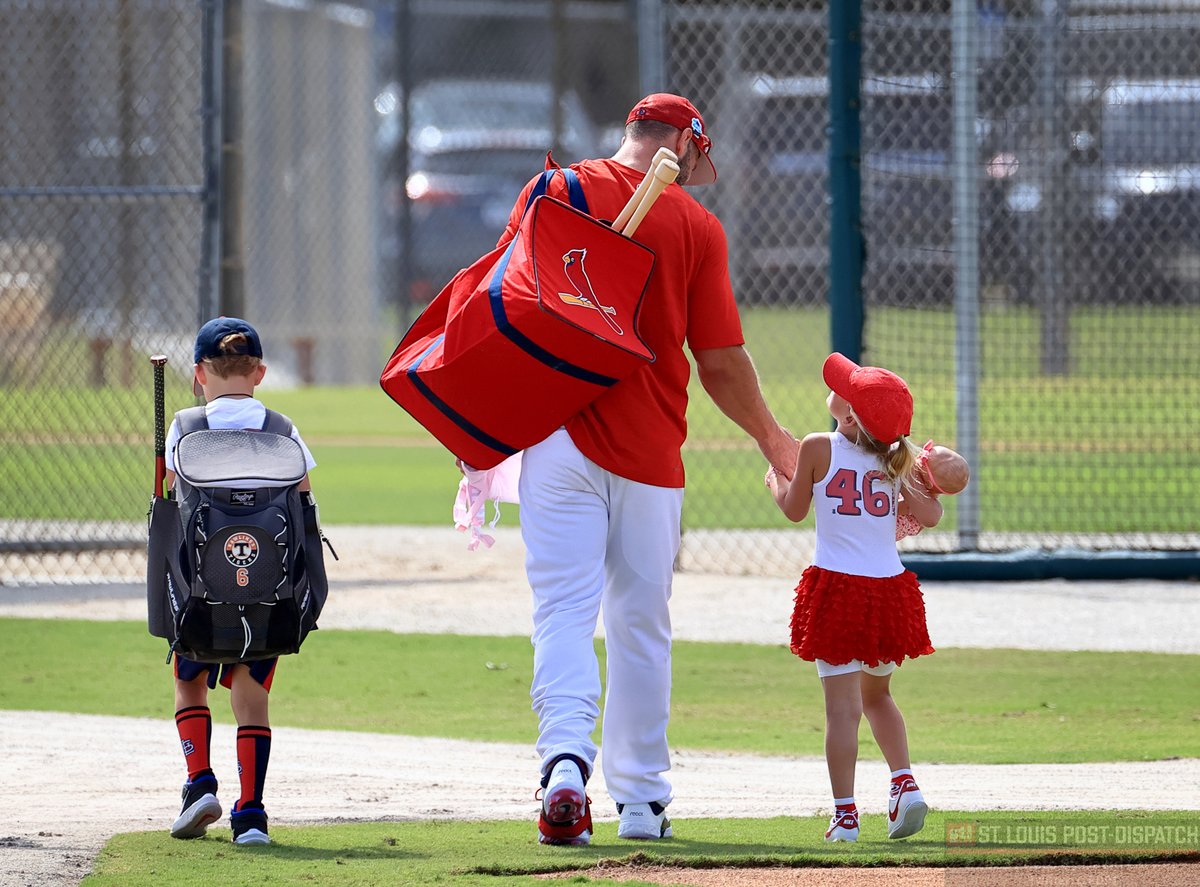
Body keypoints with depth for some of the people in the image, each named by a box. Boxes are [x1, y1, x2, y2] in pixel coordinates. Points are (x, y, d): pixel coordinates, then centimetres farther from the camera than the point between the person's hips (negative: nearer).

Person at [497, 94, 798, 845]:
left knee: (565, 608, -5)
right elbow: (721, 359, 0)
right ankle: (642, 799, 17)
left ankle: (566, 757, -28)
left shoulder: (555, 191, 3)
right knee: (642, 622, 11)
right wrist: (770, 436, 15)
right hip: (650, 447, 0)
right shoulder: (697, 226, 0)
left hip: (560, 437, 0)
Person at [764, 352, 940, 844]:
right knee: (876, 694, 23)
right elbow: (930, 516, 0)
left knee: (842, 704, -4)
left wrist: (776, 474, 24)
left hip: (836, 587, -4)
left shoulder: (817, 449, -7)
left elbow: (794, 508, 5)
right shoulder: (898, 458, 0)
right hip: (889, 587, 4)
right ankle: (904, 781, 6)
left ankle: (845, 814, -6)